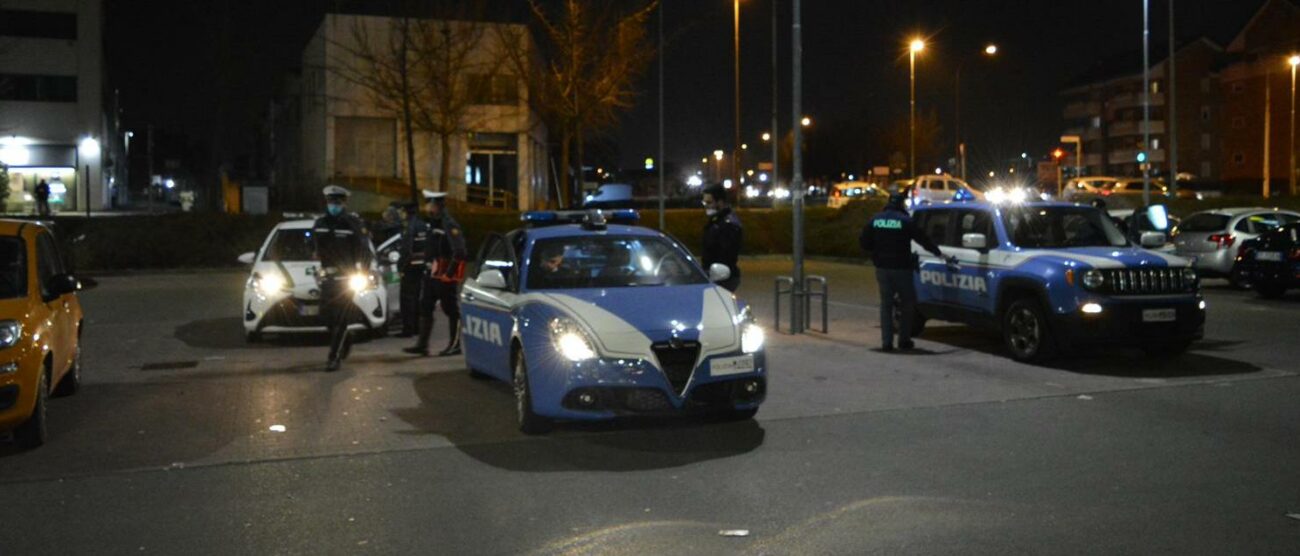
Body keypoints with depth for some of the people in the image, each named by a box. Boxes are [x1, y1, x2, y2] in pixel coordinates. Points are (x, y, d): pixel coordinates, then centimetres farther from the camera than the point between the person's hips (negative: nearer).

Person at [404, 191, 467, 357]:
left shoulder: (449, 225, -16)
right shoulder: (433, 224, 14)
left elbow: (459, 252, -24)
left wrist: (449, 273, -20)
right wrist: (428, 265, 14)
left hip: (445, 275, -9)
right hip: (432, 273, 9)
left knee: (452, 310, 0)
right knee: (425, 308, 8)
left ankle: (455, 345, 9)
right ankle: (422, 344, 12)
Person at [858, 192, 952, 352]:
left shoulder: (875, 220, 4)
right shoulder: (905, 221, -9)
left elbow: (864, 243, 3)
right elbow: (924, 240, -4)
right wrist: (941, 255, 4)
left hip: (882, 268, 4)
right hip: (901, 267, -4)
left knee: (886, 304, 10)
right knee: (908, 303, 11)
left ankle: (886, 341, 2)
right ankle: (904, 339, 9)